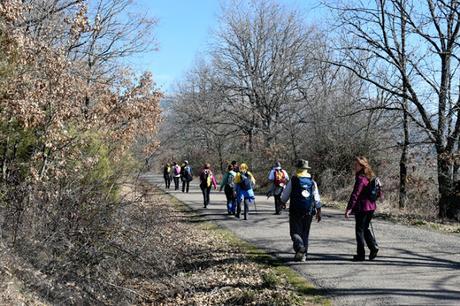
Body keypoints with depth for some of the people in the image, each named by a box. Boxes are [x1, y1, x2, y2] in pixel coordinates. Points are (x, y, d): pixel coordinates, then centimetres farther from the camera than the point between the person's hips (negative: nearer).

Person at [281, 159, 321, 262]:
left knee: (295, 232, 2)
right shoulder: (312, 181, 3)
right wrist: (319, 212, 9)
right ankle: (303, 254, 14)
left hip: (295, 211, -3)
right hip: (308, 212, 4)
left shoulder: (293, 181, -7)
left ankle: (300, 247, -24)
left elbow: (284, 197, -1)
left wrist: (283, 203, 20)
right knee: (305, 233, 14)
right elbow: (317, 199, 2)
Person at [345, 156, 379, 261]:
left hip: (362, 207, -8)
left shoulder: (361, 178, -16)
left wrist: (349, 208, -21)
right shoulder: (370, 177, 10)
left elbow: (355, 194, -21)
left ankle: (360, 254, 6)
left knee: (359, 230, 2)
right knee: (365, 229, 20)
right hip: (371, 206, 8)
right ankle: (373, 246, 5)